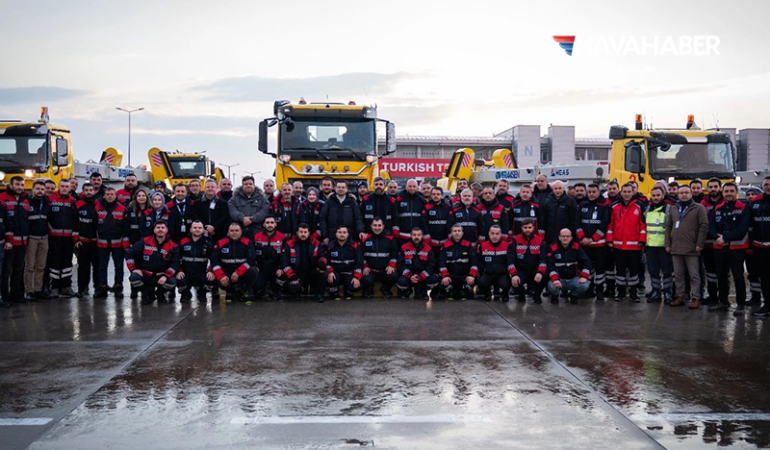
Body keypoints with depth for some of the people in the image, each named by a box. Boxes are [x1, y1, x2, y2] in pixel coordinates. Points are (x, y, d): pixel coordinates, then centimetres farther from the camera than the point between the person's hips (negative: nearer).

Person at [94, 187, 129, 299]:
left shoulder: (122, 209, -2)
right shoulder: (98, 208, 2)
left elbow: (126, 227, -1)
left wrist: (125, 243, -4)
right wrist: (94, 239, 6)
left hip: (117, 243, -1)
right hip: (102, 243, 1)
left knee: (119, 266, 5)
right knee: (102, 266, 6)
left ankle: (118, 288, 13)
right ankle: (102, 288, 12)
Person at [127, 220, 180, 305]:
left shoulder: (173, 247, -1)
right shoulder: (145, 242, 0)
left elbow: (175, 265, -7)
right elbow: (129, 253, 3)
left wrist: (165, 276, -23)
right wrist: (133, 268, -8)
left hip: (161, 277, 0)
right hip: (145, 275, 0)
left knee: (172, 282, -31)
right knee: (134, 278, -31)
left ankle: (160, 294, 8)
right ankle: (148, 294, 2)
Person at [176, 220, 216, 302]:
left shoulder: (208, 243, 2)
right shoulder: (183, 242, 3)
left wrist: (211, 271, -13)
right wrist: (179, 271, -8)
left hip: (201, 274, 1)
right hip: (186, 274, 0)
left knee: (211, 280, -31)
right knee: (180, 281, -34)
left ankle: (201, 293, 8)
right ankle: (185, 294, 8)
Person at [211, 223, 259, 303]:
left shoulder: (247, 243, -4)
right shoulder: (221, 243, -2)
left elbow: (251, 260, -14)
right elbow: (214, 261, -7)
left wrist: (238, 273, -24)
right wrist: (221, 276, -21)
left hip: (243, 274, 0)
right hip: (227, 275, 0)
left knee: (253, 271, -31)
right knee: (222, 282, -33)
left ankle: (241, 293, -4)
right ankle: (230, 292, 9)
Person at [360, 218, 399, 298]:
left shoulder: (390, 238, 2)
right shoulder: (365, 238, 2)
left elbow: (395, 253, 5)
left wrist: (391, 266, -6)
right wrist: (365, 267, -2)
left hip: (385, 270, 1)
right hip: (370, 271, -1)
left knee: (394, 275, -29)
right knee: (366, 280, -31)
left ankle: (385, 289, 7)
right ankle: (368, 290, 11)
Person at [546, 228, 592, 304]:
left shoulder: (576, 247, -1)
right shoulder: (553, 249, -6)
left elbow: (586, 262, -3)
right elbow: (550, 266, -15)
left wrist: (584, 276, -17)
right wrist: (555, 279, -29)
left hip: (574, 279, 2)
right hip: (558, 279, -2)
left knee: (584, 285, -28)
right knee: (551, 286, -35)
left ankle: (573, 295, 10)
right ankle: (555, 295, 8)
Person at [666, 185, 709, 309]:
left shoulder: (699, 208, -2)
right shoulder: (674, 209, 14)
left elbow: (704, 226, -8)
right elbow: (668, 226, 15)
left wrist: (700, 244, -14)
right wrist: (668, 243, 7)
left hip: (691, 249, -5)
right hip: (676, 248, 5)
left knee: (694, 275, -1)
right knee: (678, 275, 10)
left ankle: (696, 298, 4)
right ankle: (680, 296, 19)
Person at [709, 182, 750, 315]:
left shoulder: (743, 208, -3)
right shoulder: (717, 209, 12)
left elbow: (743, 228, -13)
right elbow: (711, 226, 4)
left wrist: (725, 238, -18)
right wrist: (717, 237, -16)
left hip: (737, 248, -5)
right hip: (719, 248, 5)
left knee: (738, 276, -4)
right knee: (721, 275, 12)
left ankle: (741, 305, 3)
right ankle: (723, 302, 25)